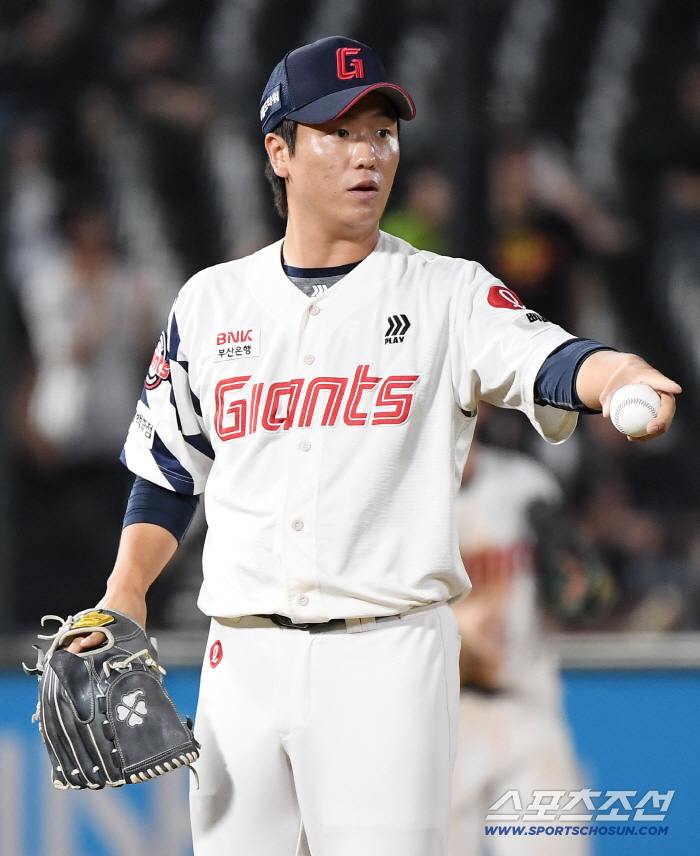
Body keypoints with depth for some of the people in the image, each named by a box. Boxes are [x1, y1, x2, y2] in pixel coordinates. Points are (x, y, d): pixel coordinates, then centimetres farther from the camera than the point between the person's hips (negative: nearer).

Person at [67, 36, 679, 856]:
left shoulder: (446, 294, 1)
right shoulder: (211, 303, 11)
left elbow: (538, 358, -18)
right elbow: (169, 470, 19)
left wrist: (619, 375, -40)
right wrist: (125, 590, 5)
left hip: (390, 656, -3)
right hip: (243, 656, 3)